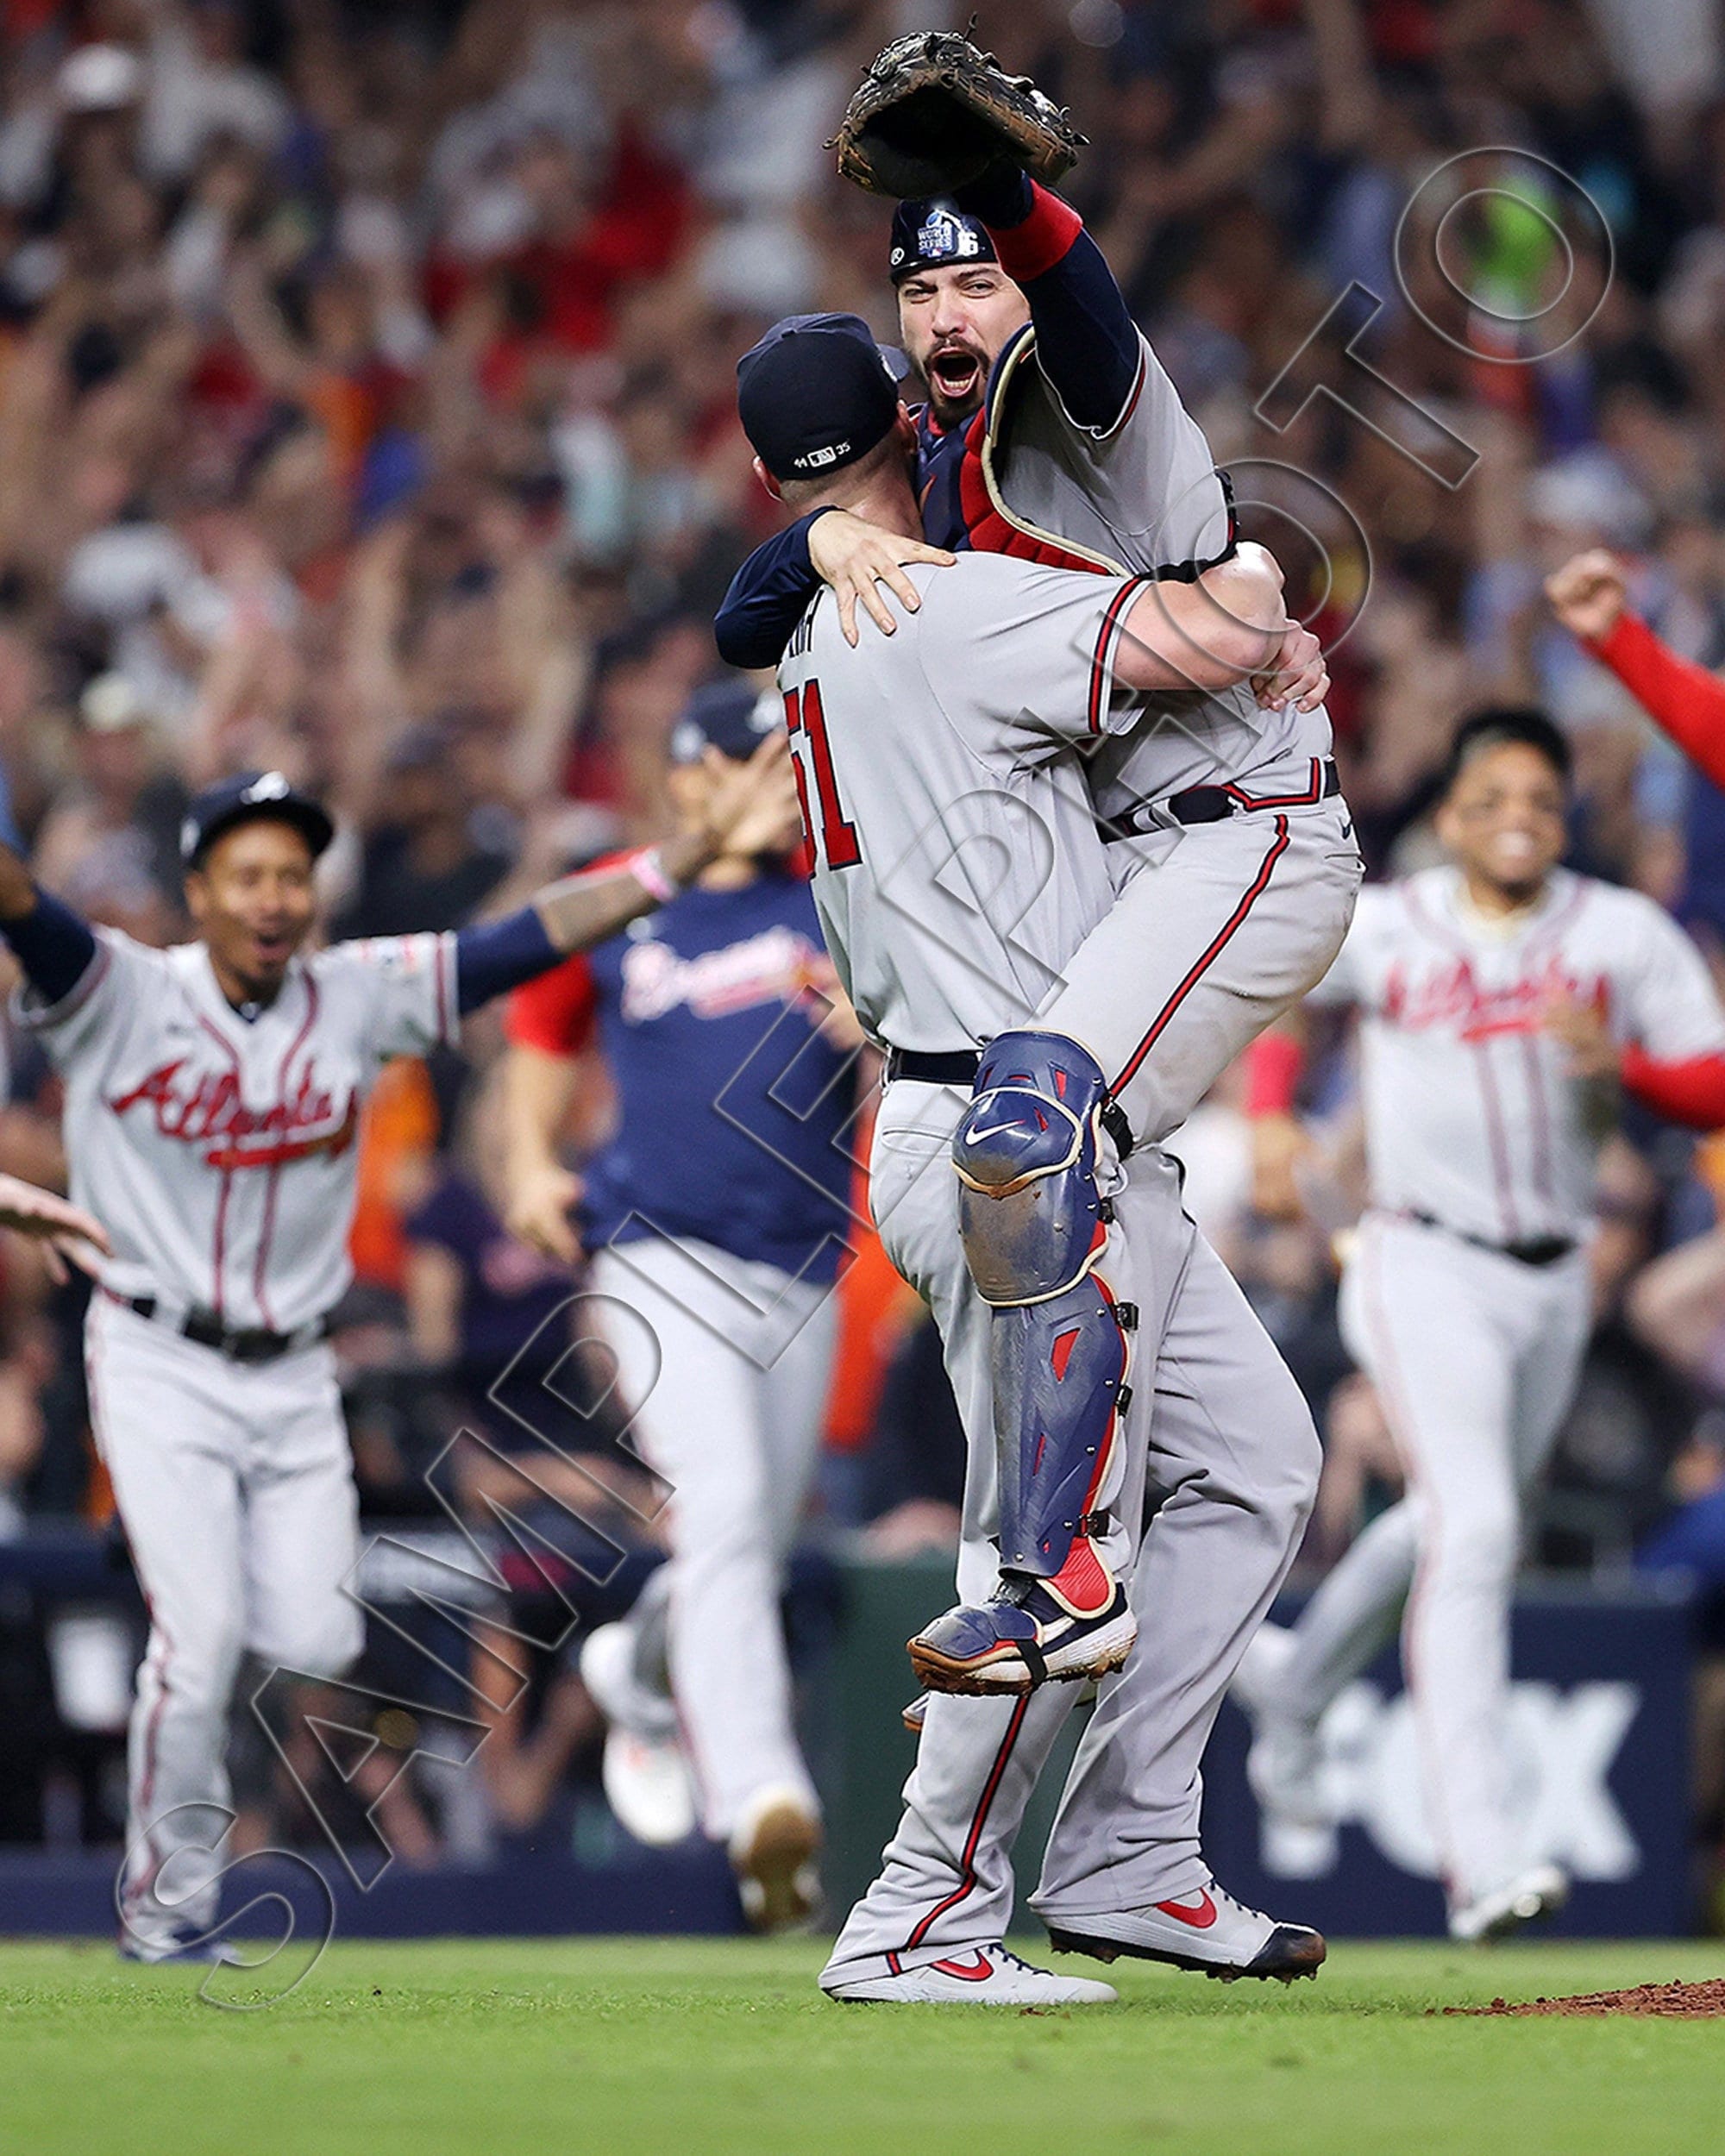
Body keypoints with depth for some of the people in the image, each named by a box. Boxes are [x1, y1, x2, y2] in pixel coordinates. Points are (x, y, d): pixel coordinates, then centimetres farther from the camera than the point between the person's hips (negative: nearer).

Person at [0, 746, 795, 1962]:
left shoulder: (362, 998, -1)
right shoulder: (122, 998, -11)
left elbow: (532, 940, -5)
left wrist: (700, 847, -13)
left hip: (294, 1377, 4)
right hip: (160, 1367, -4)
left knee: (318, 1644, -4)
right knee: (201, 1637, -12)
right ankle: (168, 1907, 6)